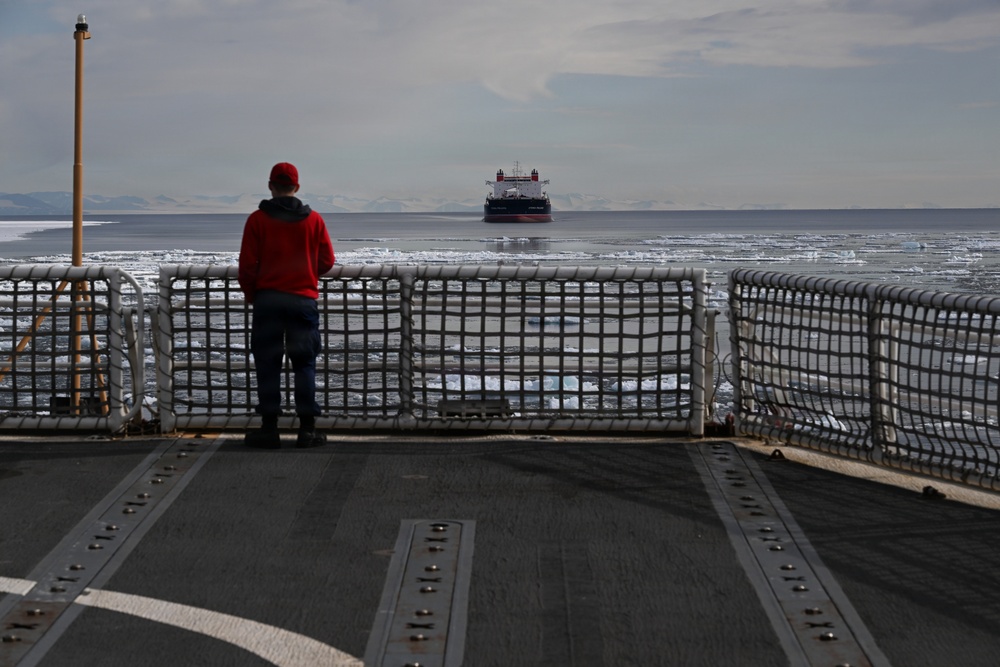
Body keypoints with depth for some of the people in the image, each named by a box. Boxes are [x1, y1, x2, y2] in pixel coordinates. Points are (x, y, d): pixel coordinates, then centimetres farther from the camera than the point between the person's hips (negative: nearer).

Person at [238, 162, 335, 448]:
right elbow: (327, 261, 6)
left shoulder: (257, 219, -3)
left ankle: (269, 428, 4)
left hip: (267, 300, -1)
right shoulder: (314, 220, 2)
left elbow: (247, 264, -4)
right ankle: (307, 429, 4)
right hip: (304, 299, 1)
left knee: (267, 364, 5)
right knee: (304, 364, 7)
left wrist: (251, 294, 12)